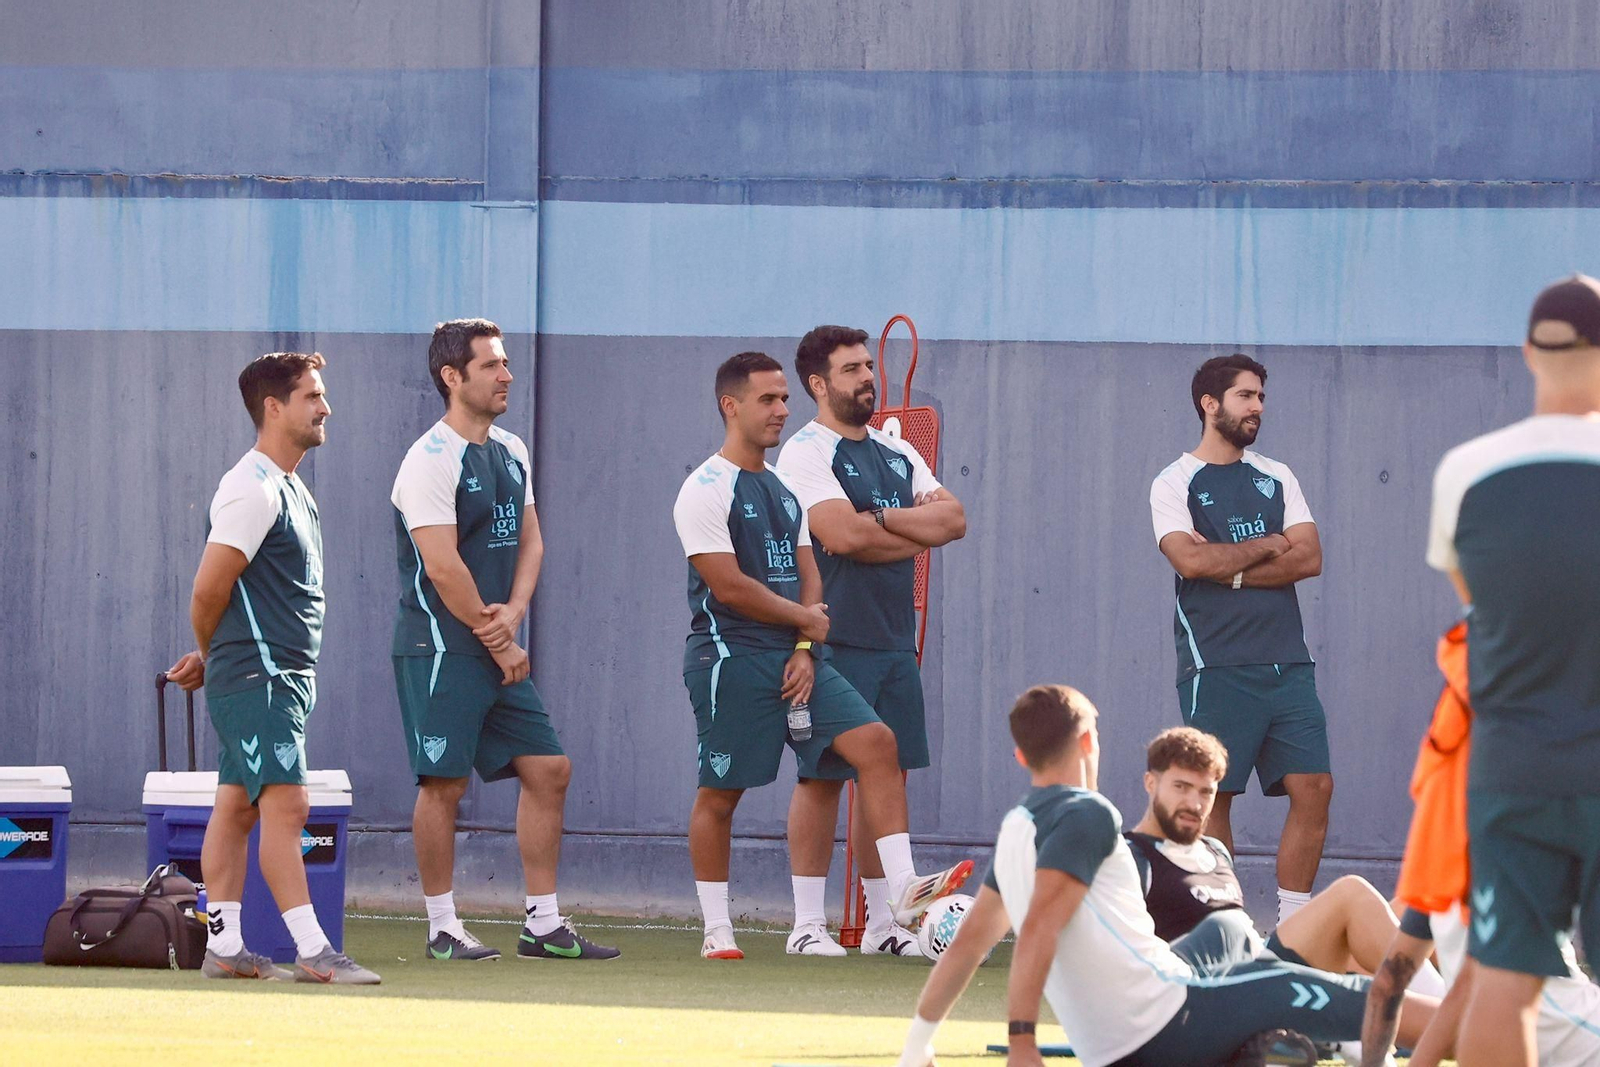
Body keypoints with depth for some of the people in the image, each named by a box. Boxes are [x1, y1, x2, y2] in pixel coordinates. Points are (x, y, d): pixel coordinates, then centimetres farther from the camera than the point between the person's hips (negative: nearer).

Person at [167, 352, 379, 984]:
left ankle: (223, 949, 12)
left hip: (281, 677, 10)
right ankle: (312, 953, -16)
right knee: (286, 804, -13)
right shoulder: (252, 491, -14)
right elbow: (209, 590, -14)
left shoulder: (288, 488, 18)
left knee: (237, 807, 10)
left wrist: (210, 661, 17)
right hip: (255, 677, -10)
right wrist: (212, 659, 3)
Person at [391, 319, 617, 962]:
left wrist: (512, 614, -5)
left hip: (501, 649, 8)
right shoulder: (431, 461, -13)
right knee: (444, 782, -6)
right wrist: (499, 646, -12)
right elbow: (444, 569, -17)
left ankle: (543, 924, 10)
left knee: (548, 769, 5)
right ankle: (442, 929, 2)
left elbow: (530, 541, 14)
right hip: (441, 649, -8)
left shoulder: (512, 453, 14)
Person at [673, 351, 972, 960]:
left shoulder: (785, 489, 17)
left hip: (794, 658, 7)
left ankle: (903, 888, -14)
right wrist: (806, 619, -5)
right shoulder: (706, 490, -8)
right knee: (720, 793, -2)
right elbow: (729, 586, -15)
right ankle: (716, 931, 9)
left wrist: (805, 651, -2)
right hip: (730, 658, -7)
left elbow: (808, 577, 14)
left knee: (875, 743, -8)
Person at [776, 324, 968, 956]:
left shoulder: (898, 454, 17)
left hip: (894, 638, 7)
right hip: (835, 641, -7)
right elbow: (842, 534, -20)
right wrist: (917, 535, -6)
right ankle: (808, 923, -1)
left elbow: (953, 519, 5)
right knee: (823, 776, -5)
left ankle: (881, 922, 12)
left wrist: (880, 520, -10)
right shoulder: (806, 453, -6)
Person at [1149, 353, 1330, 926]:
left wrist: (1231, 570, -8)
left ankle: (1293, 929, 4)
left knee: (1313, 787, -3)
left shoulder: (1276, 478, 16)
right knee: (1213, 794, -4)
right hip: (1216, 665, -5)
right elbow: (1190, 559, -16)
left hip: (1287, 661, 5)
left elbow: (1309, 558, 3)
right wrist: (1267, 547, -4)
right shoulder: (1175, 483, 1)